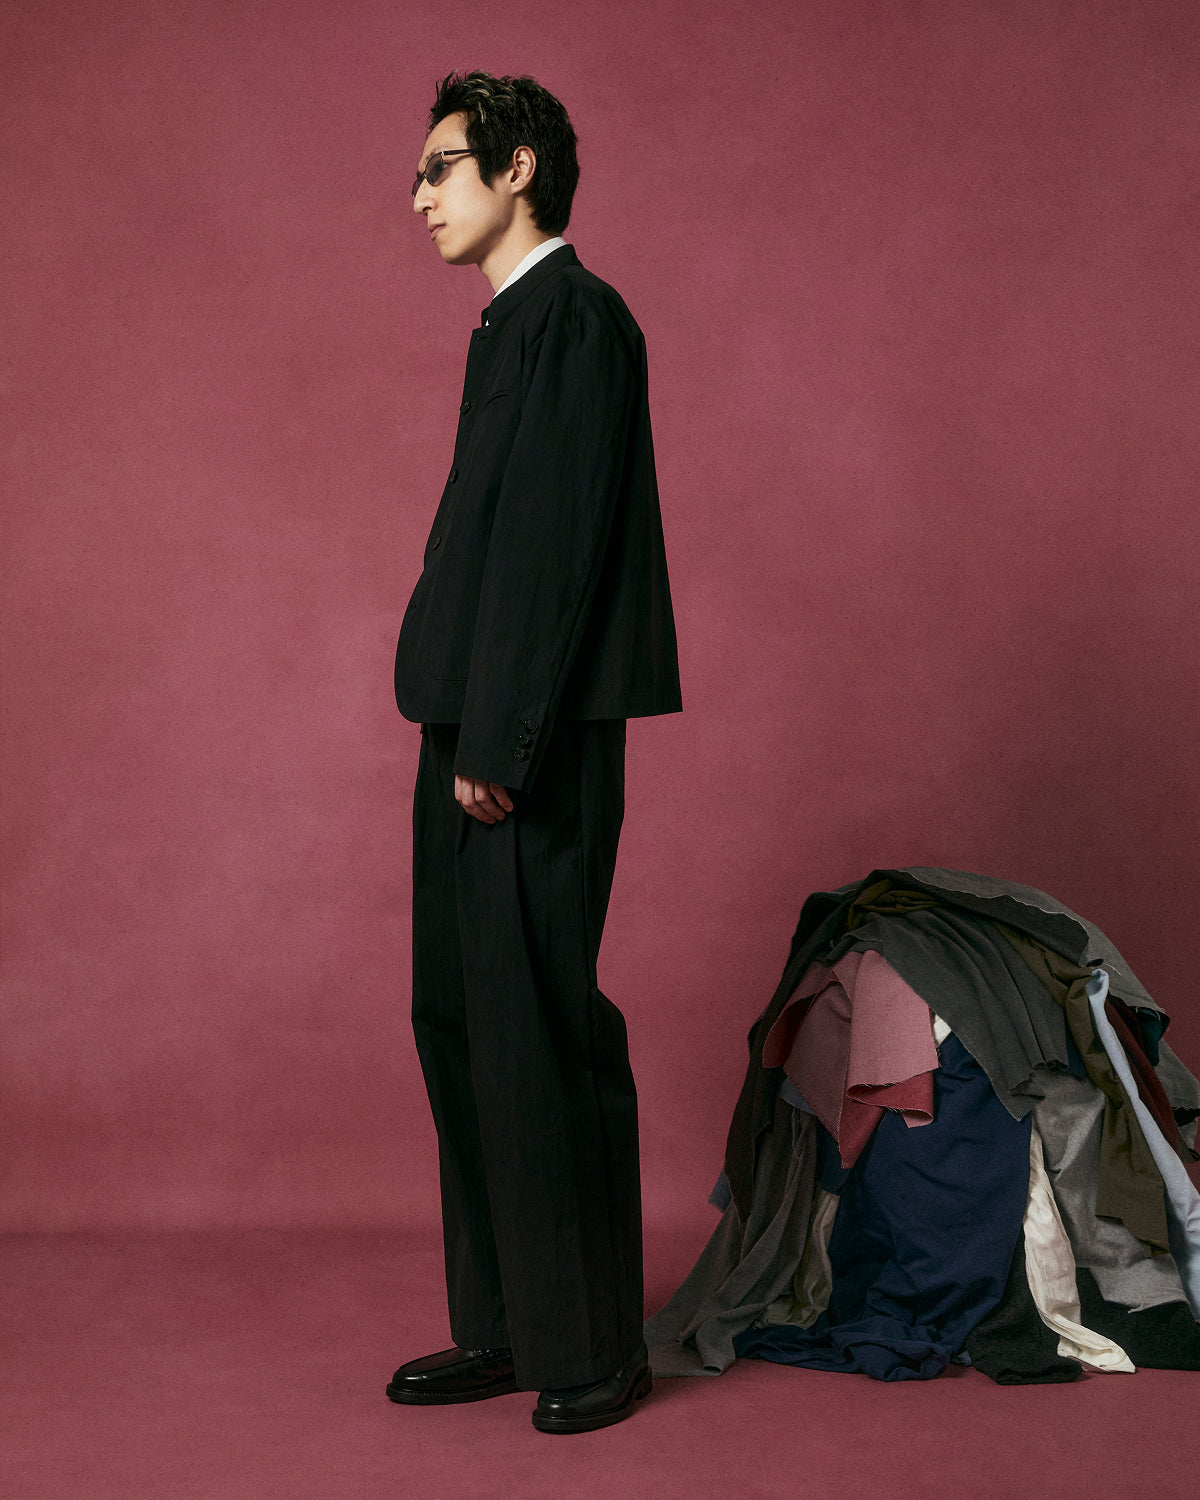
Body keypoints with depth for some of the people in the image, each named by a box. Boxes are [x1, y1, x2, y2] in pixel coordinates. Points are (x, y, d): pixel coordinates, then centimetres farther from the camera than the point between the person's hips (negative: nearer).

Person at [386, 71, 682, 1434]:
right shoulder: (515, 325, 20)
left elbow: (562, 546, -17)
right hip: (476, 741, 10)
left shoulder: (573, 319, -10)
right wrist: (464, 742, 15)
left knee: (542, 1034, -4)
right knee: (460, 1026, 13)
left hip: (532, 755, -10)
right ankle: (503, 1330, 23)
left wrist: (500, 746, -20)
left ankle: (592, 1348, 9)